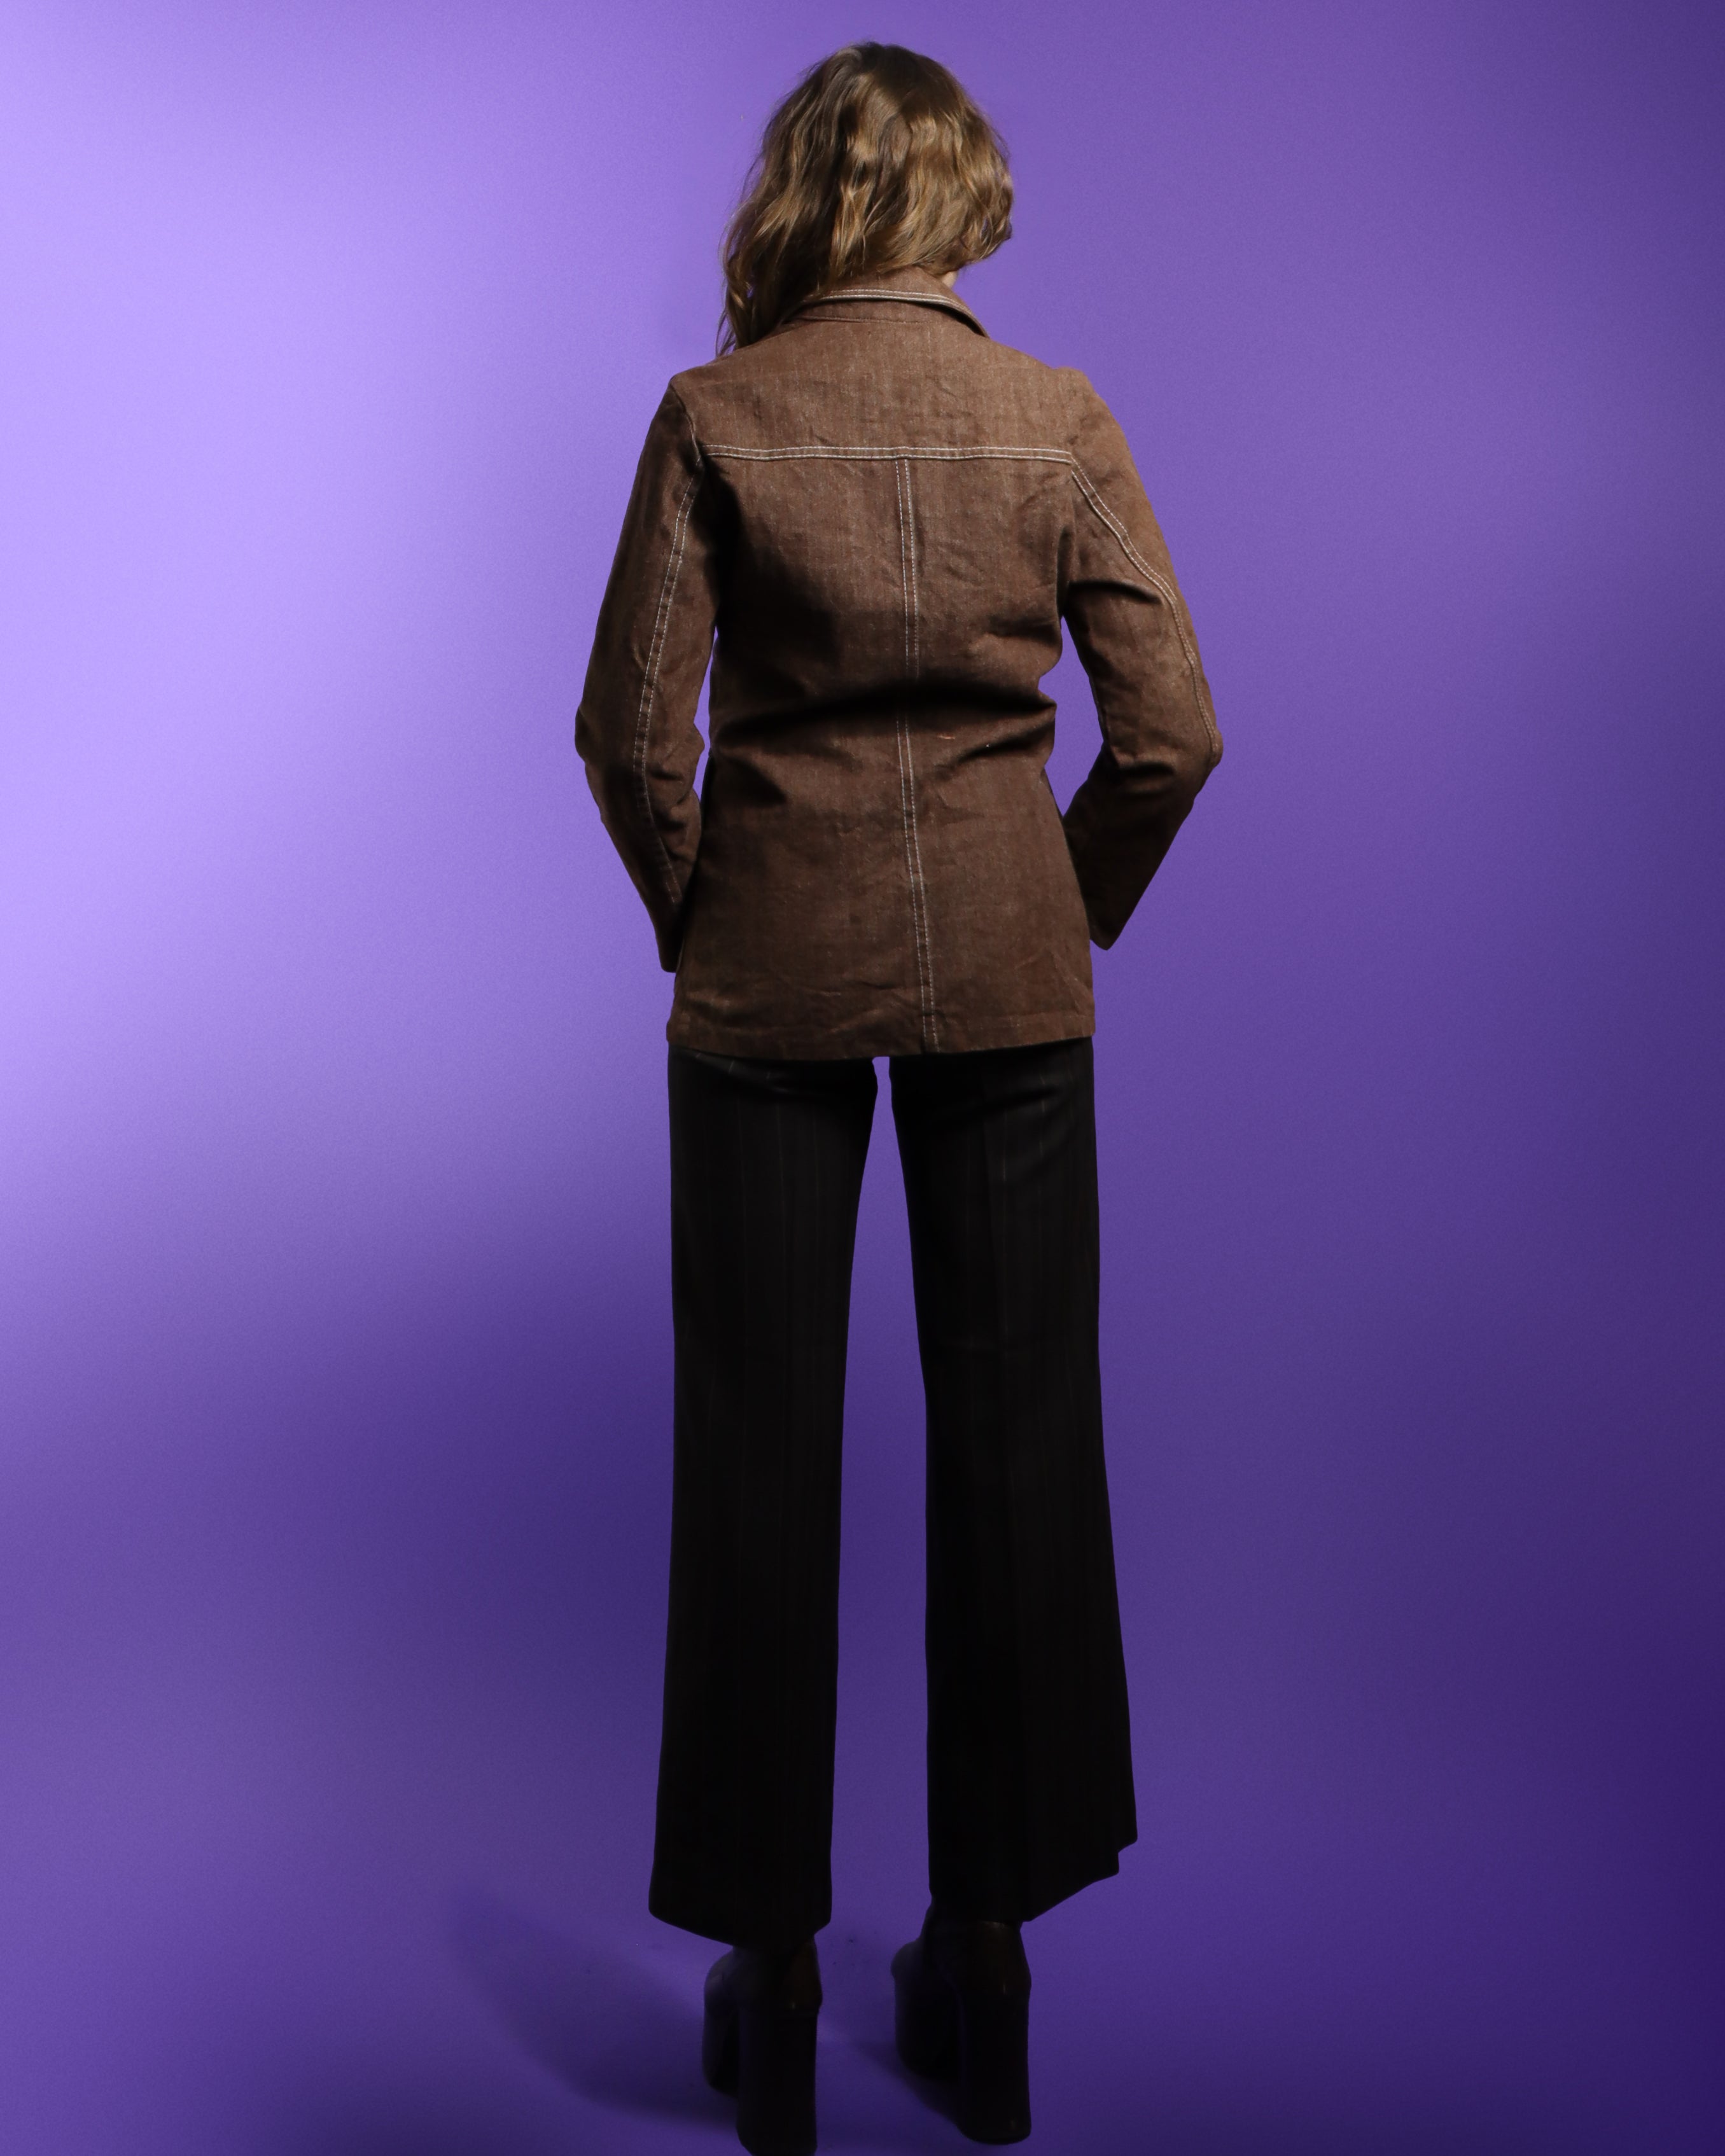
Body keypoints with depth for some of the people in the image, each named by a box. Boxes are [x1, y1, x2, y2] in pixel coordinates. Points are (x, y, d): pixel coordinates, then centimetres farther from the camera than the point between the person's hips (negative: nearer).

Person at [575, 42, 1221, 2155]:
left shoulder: (716, 413, -3)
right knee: (1016, 1442, 11)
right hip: (1007, 970, 2)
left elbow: (633, 726, -7)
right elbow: (1171, 732, -2)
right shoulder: (1060, 416, 2)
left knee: (759, 1453, 8)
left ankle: (770, 1979, 20)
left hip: (773, 972, -1)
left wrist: (697, 923, 8)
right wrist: (1067, 919, 11)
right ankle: (985, 1971, 24)